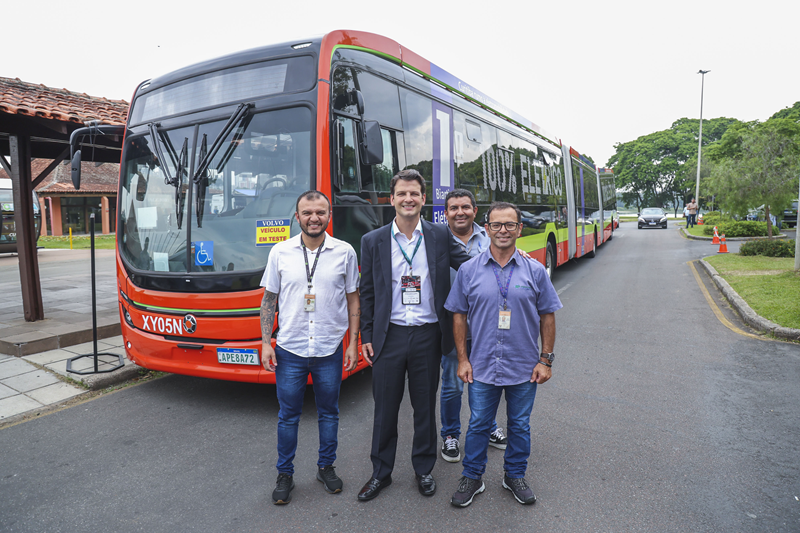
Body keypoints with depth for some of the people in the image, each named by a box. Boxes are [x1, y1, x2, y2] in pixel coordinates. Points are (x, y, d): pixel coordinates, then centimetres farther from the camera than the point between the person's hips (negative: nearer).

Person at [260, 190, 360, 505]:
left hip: (330, 350, 0)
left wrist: (353, 342, -1)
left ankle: (326, 467, 34)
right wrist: (265, 343, -1)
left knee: (328, 413, 14)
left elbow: (353, 299, 4)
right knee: (288, 415, 11)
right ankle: (285, 475, 29)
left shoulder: (345, 252, -2)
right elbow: (269, 299, 5)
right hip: (289, 349, 0)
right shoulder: (281, 252, 0)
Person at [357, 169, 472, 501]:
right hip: (388, 336, 0)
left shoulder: (440, 236, 1)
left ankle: (424, 469, 35)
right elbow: (367, 293, 4)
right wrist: (366, 337, 2)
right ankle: (381, 473, 31)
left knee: (425, 407, 14)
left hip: (428, 335, 0)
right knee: (385, 408, 11)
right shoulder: (373, 241, 1)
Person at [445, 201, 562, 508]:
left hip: (524, 368, 1)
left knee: (520, 425, 16)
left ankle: (515, 476, 37)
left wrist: (546, 360, -1)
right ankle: (472, 477, 30)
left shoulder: (535, 271, -2)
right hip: (482, 367, 0)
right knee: (478, 425, 12)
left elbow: (547, 316, 3)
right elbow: (459, 316, 1)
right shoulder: (469, 271, -3)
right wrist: (463, 360, -2)